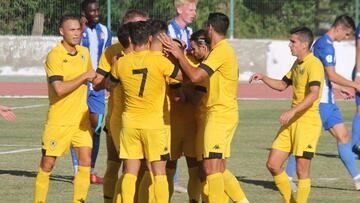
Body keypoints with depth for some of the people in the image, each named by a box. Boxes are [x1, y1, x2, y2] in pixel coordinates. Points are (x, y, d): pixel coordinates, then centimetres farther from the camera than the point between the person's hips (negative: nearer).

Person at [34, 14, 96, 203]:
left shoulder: (84, 52, 8)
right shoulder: (55, 56, -13)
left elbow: (93, 79, 28)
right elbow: (59, 89, -23)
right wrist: (84, 76, -17)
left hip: (81, 119, 5)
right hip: (59, 121, -5)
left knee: (85, 162, -7)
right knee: (47, 164, 2)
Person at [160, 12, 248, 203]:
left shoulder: (221, 51, -14)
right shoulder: (224, 49, 17)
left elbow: (195, 76, -22)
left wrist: (179, 55, -13)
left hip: (220, 114, -10)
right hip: (225, 114, 10)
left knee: (211, 167, -12)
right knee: (219, 169, 13)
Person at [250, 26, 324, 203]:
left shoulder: (314, 64, -13)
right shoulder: (297, 64, 16)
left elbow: (314, 94, -26)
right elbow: (282, 85, 30)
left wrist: (292, 112, -32)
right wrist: (262, 78, 14)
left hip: (307, 122, -9)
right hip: (291, 122, 9)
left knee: (302, 170, -7)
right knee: (273, 164, 7)